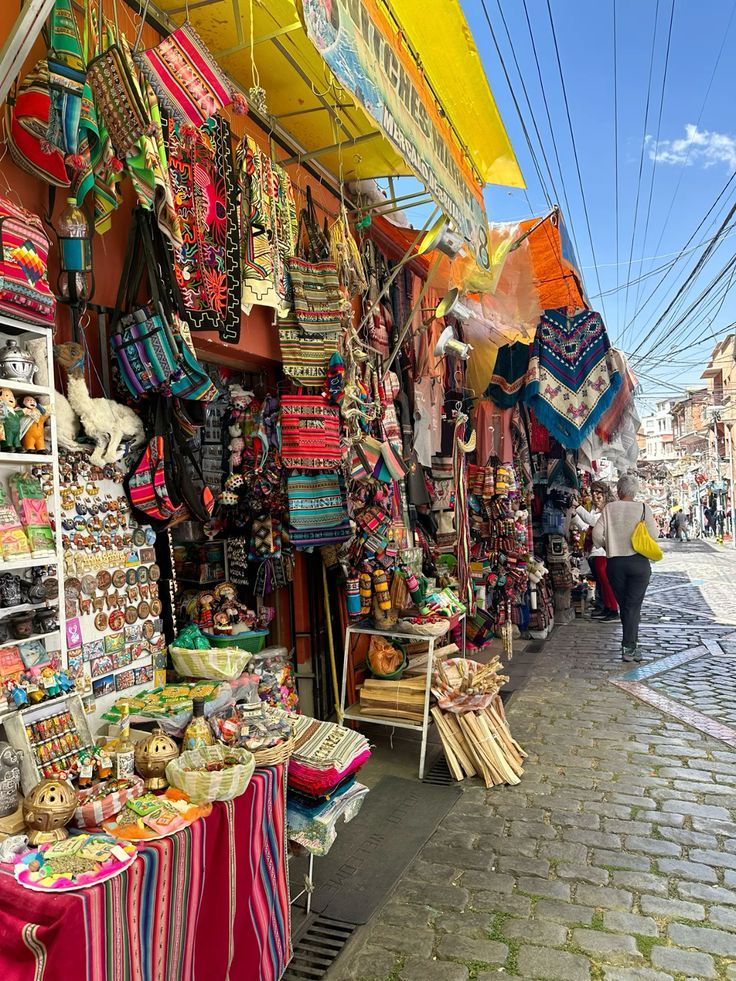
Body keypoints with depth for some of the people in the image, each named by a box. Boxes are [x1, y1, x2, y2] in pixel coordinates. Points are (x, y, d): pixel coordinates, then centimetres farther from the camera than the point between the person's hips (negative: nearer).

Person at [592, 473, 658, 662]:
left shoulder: (609, 508, -3)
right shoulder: (643, 508, -7)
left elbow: (597, 534, -8)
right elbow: (653, 534, -8)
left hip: (615, 563, 2)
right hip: (638, 562, -2)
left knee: (623, 605, 15)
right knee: (634, 606, 3)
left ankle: (632, 643, 25)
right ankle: (628, 647, 0)